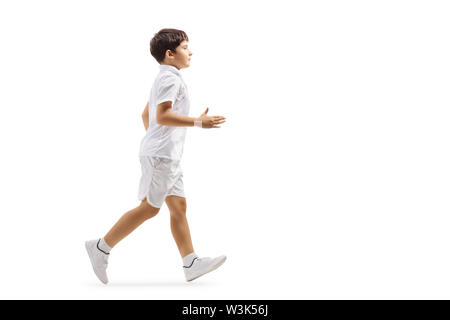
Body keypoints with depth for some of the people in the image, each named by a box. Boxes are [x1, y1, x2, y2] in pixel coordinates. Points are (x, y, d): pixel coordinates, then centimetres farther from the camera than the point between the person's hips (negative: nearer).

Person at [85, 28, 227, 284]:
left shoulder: (164, 79, 20)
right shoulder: (171, 78, -12)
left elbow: (146, 115, 25)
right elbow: (162, 116, -21)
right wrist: (199, 122, -21)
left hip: (168, 156, 10)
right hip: (161, 154, -10)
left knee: (179, 206, 5)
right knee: (149, 208, -6)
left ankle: (191, 264, 5)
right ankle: (102, 247, 1)